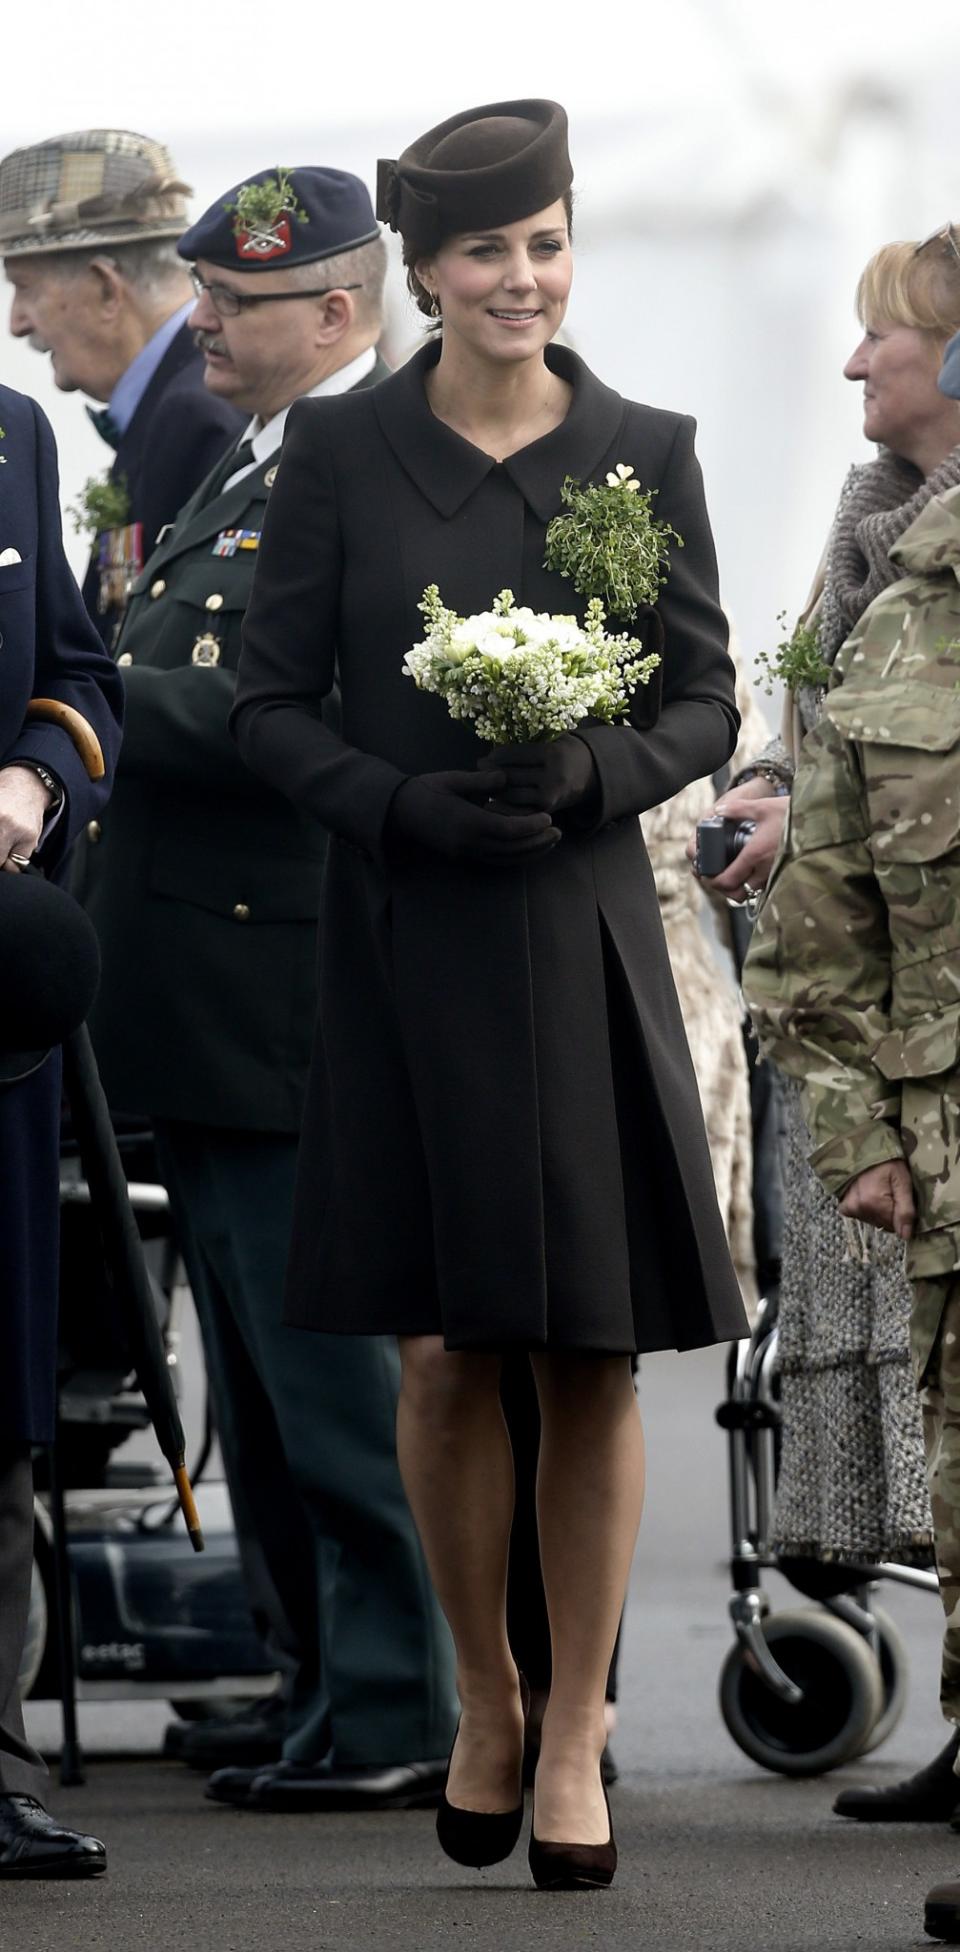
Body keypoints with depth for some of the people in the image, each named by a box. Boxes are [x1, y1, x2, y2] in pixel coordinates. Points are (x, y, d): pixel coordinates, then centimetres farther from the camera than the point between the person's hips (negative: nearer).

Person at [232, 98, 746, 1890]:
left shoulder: (644, 451, 3)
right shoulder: (340, 453, 1)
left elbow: (707, 702, 6)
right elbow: (271, 706, 2)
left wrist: (598, 772, -14)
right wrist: (407, 807, -15)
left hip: (583, 943, 1)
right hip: (408, 945, 0)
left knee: (593, 1360, 1)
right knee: (444, 1356, 1)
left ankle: (576, 1737, 12)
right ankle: (484, 1701, 22)